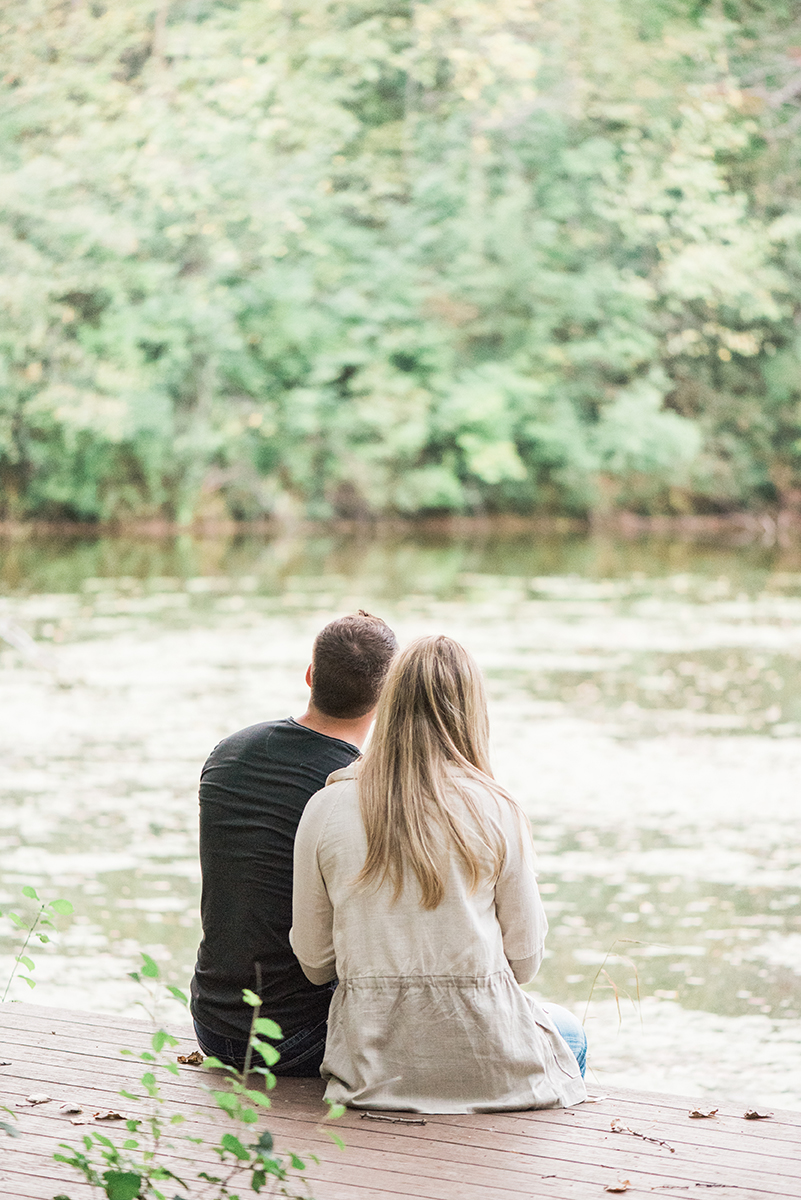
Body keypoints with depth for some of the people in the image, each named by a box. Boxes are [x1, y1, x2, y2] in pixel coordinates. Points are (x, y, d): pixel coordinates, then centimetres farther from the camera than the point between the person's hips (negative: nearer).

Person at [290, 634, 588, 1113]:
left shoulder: (326, 809, -6)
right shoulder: (496, 812, -11)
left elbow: (314, 962, 0)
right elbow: (524, 961, -4)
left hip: (374, 1068, 3)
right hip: (491, 1066, -3)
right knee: (568, 1031, 35)